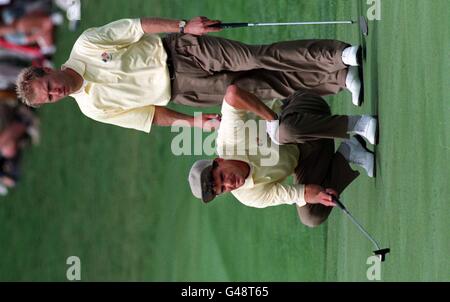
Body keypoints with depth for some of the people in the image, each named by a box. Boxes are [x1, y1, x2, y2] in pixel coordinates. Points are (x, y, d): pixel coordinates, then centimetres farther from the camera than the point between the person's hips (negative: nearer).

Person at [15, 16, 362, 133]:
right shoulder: (92, 108, -3)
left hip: (179, 51, -1)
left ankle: (341, 55, -7)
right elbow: (150, 115, 3)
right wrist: (195, 122, -2)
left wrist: (183, 26, -16)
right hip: (182, 91, 1)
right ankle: (340, 79, -2)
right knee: (263, 87, -6)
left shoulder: (85, 46, -9)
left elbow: (137, 26, -7)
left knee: (259, 58, -14)